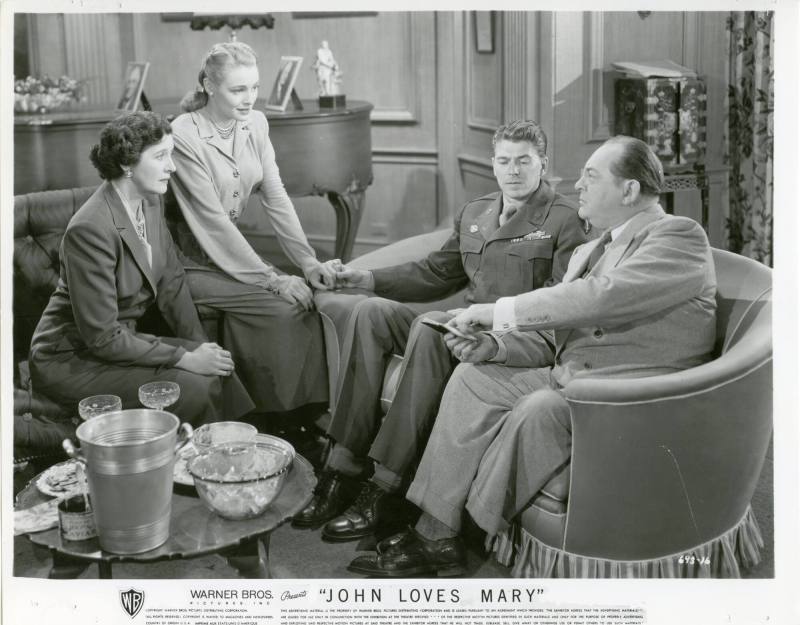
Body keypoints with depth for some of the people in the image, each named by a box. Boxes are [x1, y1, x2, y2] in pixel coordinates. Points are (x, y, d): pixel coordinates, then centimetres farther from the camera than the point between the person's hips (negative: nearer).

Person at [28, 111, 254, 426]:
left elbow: (172, 281, 6)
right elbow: (103, 337, -25)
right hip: (72, 360, -8)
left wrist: (200, 347, -6)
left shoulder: (150, 202, -1)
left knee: (218, 366, -9)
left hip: (123, 339, 8)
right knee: (192, 388, -22)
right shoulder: (90, 229, -26)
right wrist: (184, 359, -22)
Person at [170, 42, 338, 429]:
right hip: (193, 262, -6)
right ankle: (278, 422, -9)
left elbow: (275, 197, 0)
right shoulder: (184, 136, -19)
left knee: (304, 297, -17)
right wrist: (272, 278, -23)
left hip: (231, 250, 6)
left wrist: (307, 261, -13)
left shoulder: (255, 124, 3)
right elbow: (212, 219, -22)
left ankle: (306, 415, -7)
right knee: (282, 307, -23)